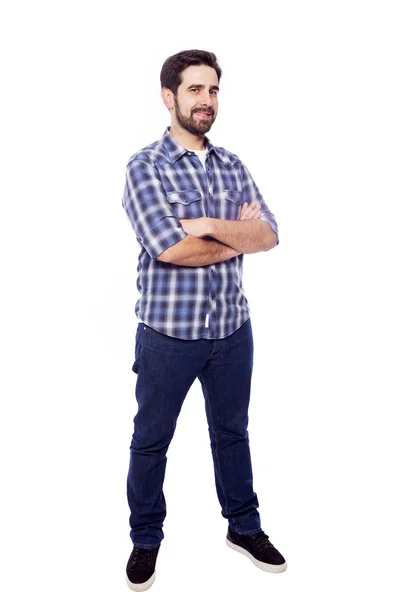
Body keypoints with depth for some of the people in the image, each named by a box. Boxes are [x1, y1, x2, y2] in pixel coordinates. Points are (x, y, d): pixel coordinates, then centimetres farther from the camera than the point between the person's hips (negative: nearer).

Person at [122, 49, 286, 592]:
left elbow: (268, 234, -5)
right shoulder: (145, 166, -9)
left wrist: (210, 226, -21)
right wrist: (238, 236, -11)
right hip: (169, 332, -4)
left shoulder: (233, 165, 6)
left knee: (232, 432, 20)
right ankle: (146, 539, 35)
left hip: (233, 328, 5)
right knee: (151, 441, 13)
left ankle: (244, 527, 41)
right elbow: (169, 248, -23)